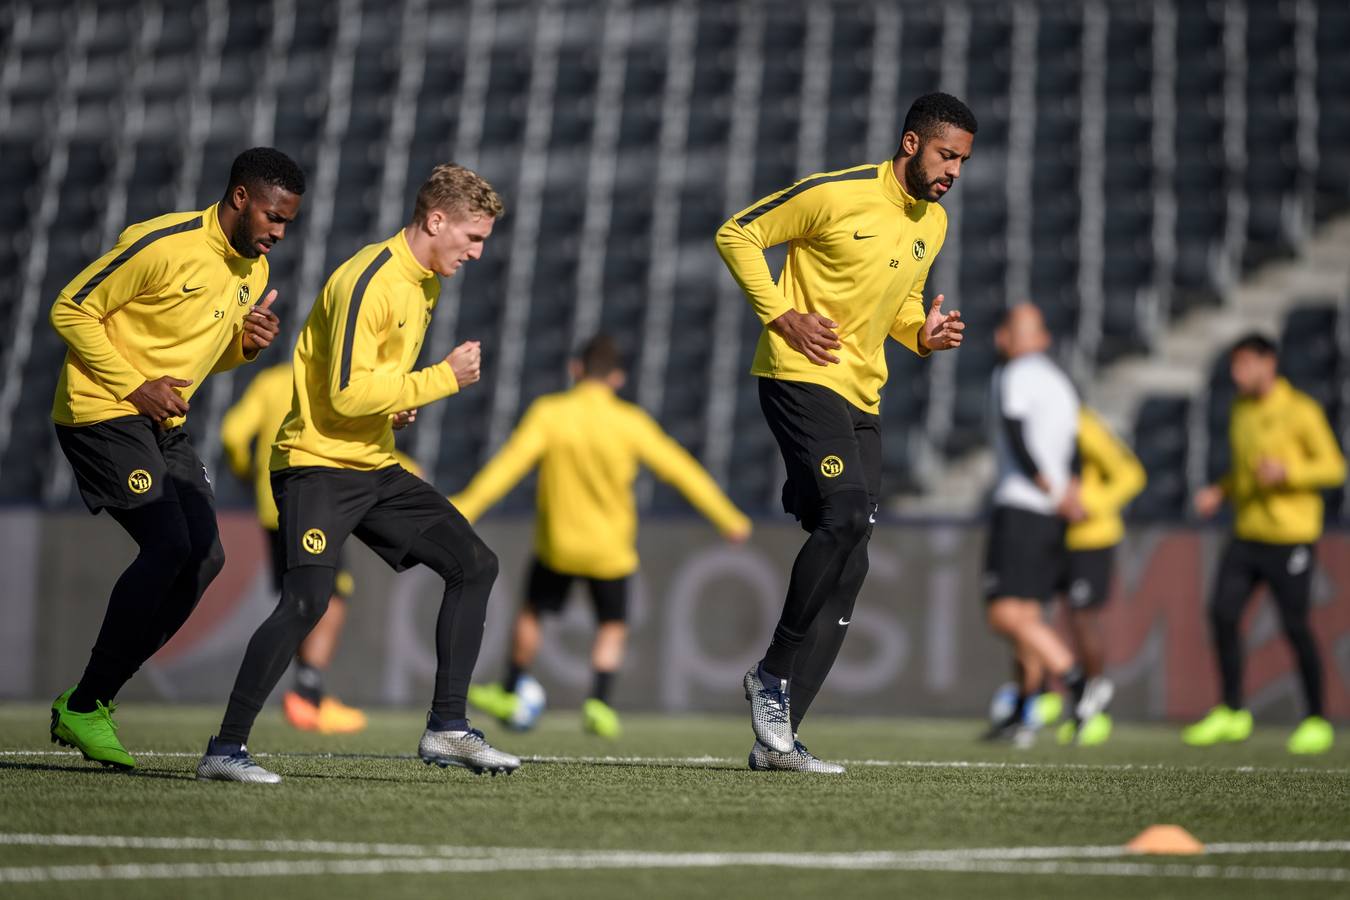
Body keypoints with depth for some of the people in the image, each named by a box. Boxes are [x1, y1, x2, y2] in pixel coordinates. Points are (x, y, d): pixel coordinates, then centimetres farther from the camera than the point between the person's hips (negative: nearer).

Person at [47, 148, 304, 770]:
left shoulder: (254, 269, 8)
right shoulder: (162, 245, -18)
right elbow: (70, 311, -14)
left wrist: (246, 345, -3)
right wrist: (135, 387, -18)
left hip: (166, 425, 9)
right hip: (101, 411, -9)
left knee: (205, 557, -1)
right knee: (169, 545, -20)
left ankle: (94, 698, 8)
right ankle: (82, 708, -10)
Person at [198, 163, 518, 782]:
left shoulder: (425, 283, 12)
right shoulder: (368, 281, -19)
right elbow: (347, 392, -25)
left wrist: (398, 403, 6)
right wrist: (443, 379, -19)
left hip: (376, 469, 10)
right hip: (316, 463, -10)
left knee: (475, 565, 6)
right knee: (307, 600, -24)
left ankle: (446, 729, 11)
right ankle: (225, 749, -17)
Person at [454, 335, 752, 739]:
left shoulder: (548, 414, -13)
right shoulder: (630, 423, -12)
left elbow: (508, 465, -19)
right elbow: (680, 470, -8)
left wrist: (465, 508, -16)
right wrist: (728, 519, 0)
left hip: (557, 543, 0)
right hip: (610, 547, 0)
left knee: (532, 612, 23)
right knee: (612, 627, 17)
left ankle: (508, 694, 31)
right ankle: (599, 702, 0)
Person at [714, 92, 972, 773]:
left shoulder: (934, 224, 13)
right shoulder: (837, 194, -10)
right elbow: (736, 236, -4)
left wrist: (922, 334, 5)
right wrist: (784, 316, -13)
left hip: (863, 397, 8)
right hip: (800, 376, -8)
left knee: (848, 570, 1)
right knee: (847, 513, -26)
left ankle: (776, 736, 4)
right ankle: (773, 673, -9)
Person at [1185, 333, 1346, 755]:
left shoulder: (1300, 411, -9)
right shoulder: (1241, 411, 12)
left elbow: (1334, 468, -9)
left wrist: (1286, 471, -24)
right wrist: (1219, 492, 7)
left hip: (1290, 534, -6)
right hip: (1247, 534, 6)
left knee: (1295, 626, -4)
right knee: (1222, 613, -4)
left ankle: (1317, 721, 9)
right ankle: (1232, 713, 6)